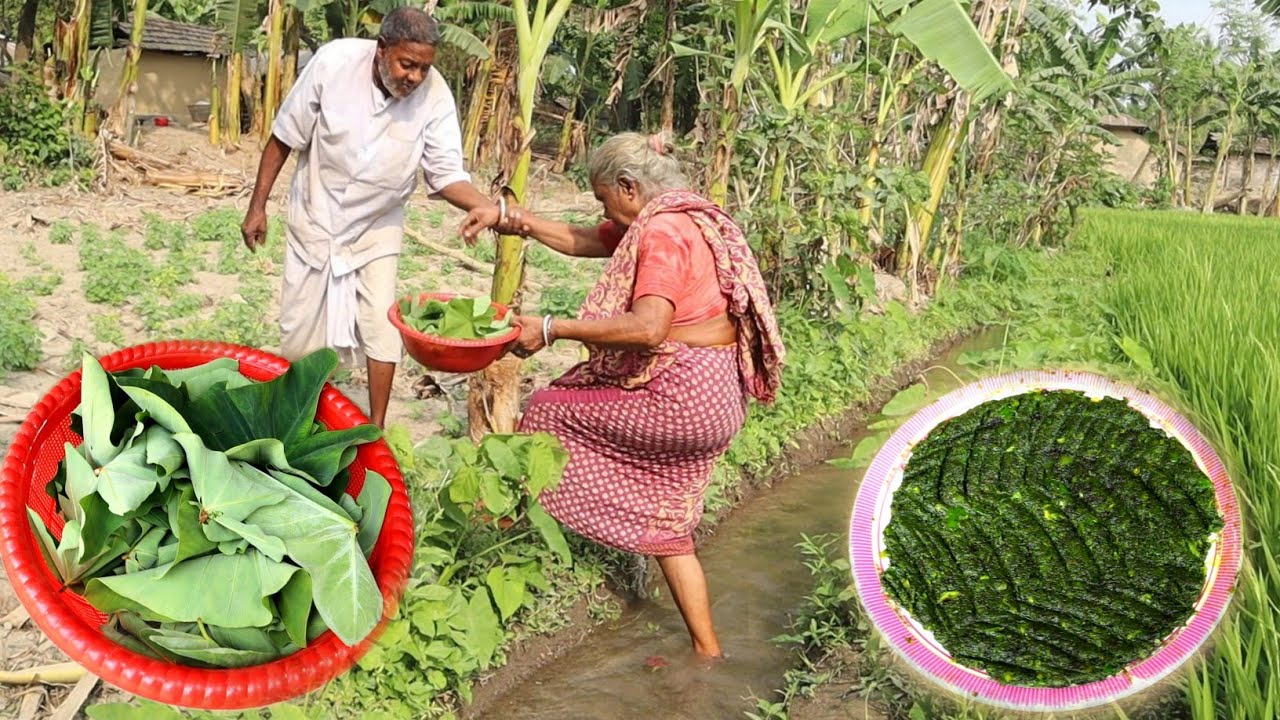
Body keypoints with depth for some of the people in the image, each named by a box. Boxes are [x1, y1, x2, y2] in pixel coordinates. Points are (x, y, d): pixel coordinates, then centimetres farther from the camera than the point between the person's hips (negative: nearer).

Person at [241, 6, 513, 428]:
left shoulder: (435, 97, -23)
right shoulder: (333, 61, -24)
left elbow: (446, 172, -21)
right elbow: (285, 137, -12)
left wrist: (482, 206, -42)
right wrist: (258, 205, -8)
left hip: (377, 227, 0)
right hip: (315, 217, 0)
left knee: (380, 325, -5)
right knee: (298, 328, 10)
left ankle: (376, 429, 10)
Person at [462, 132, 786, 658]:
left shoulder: (662, 232, -17)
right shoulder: (668, 220, 14)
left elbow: (647, 327, -31)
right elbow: (580, 241, 19)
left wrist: (552, 329, -26)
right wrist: (513, 220, 10)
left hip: (681, 401, -10)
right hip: (714, 398, 10)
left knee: (550, 412, 0)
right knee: (666, 521, 16)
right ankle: (706, 648, 21)